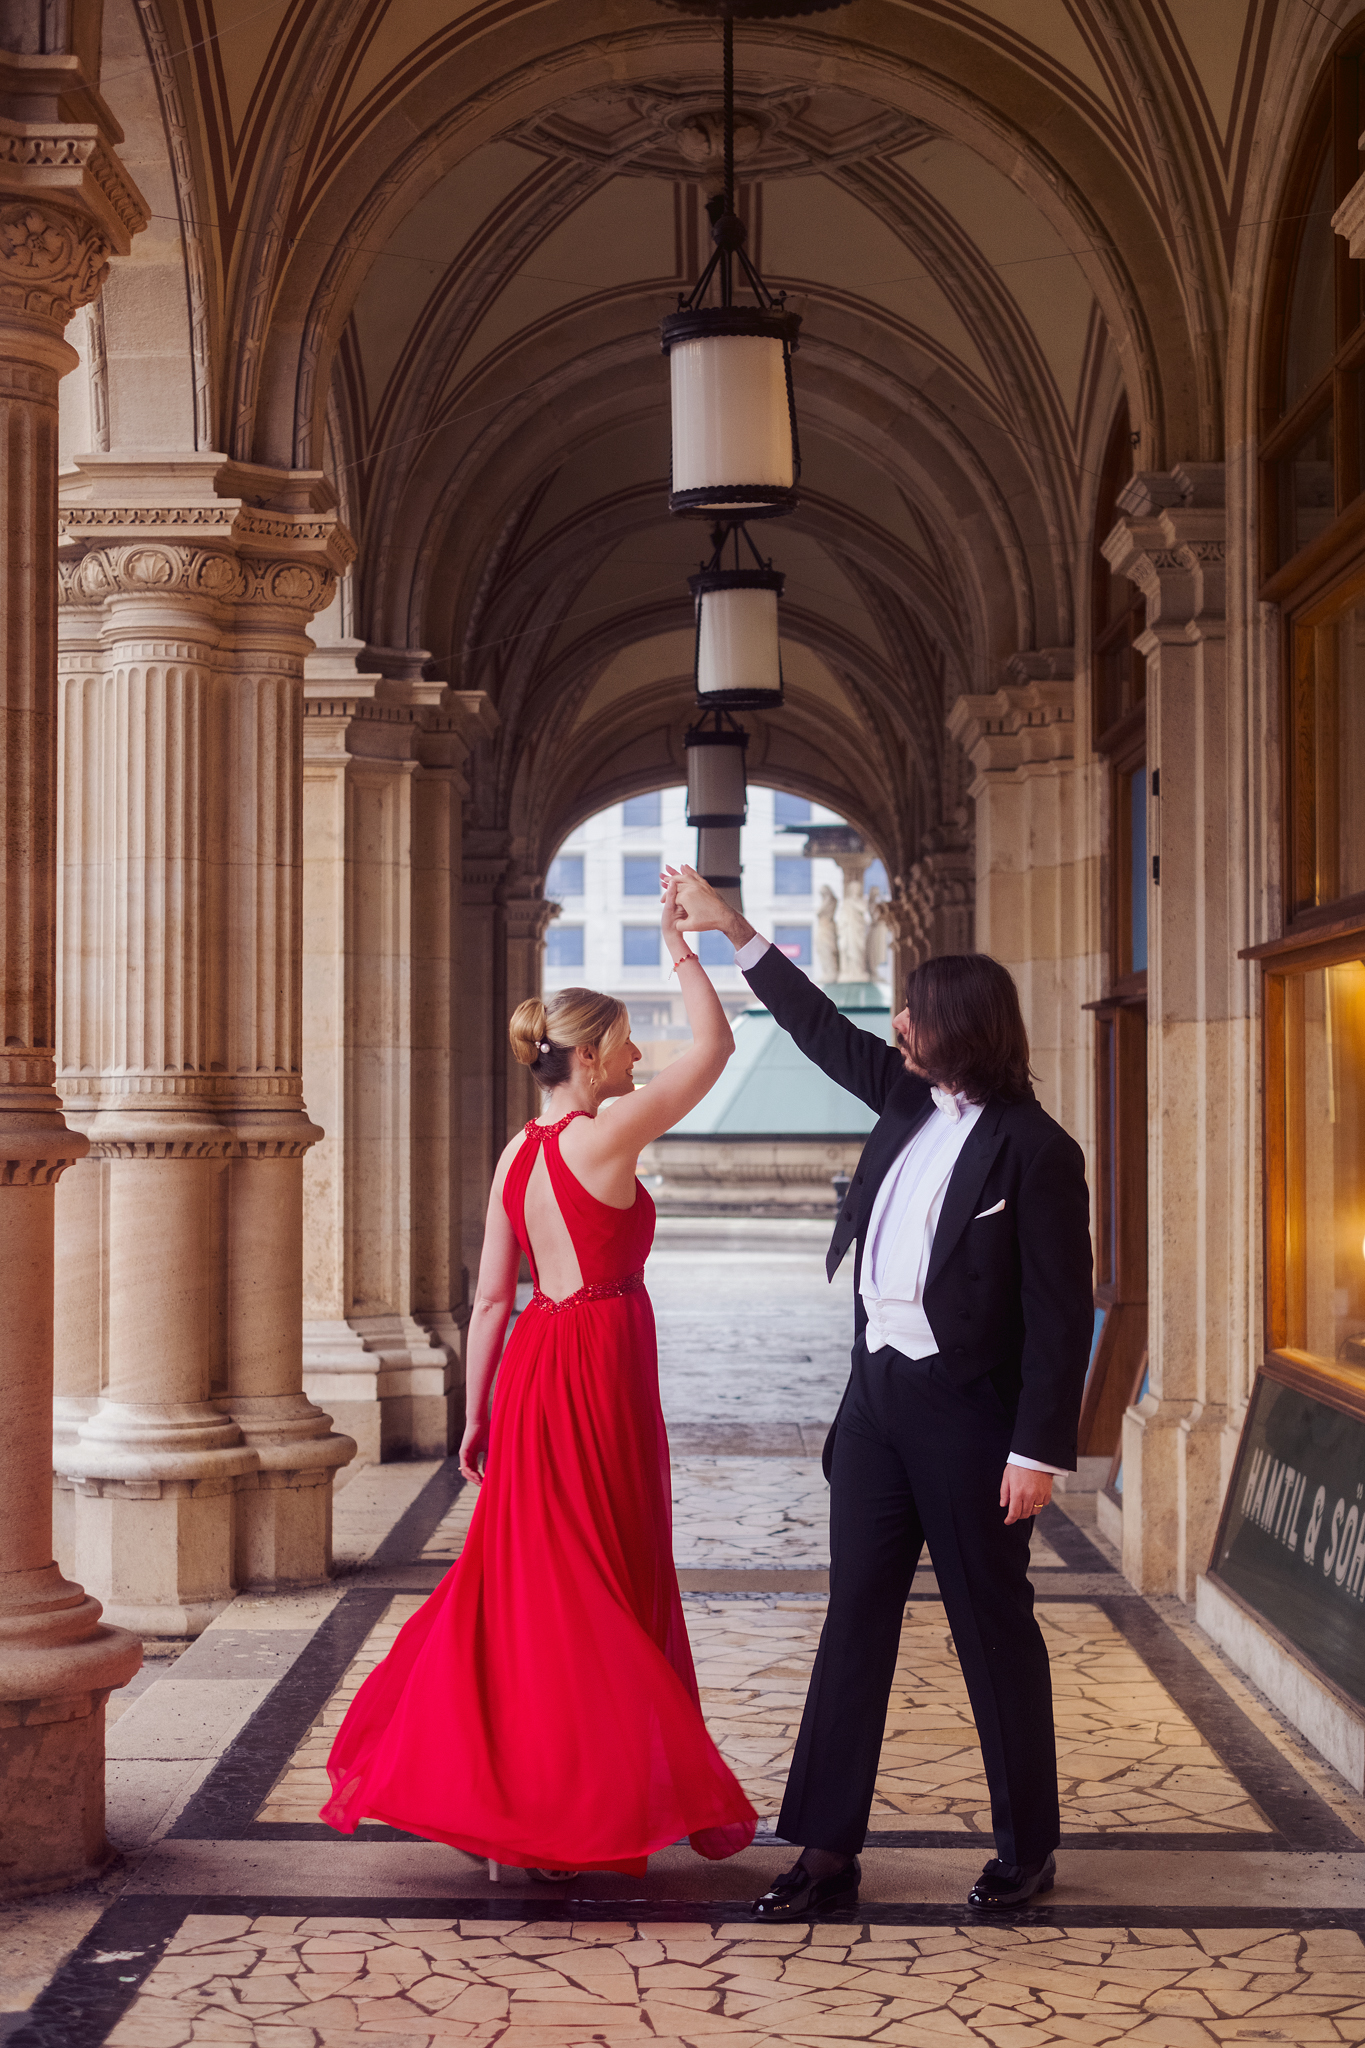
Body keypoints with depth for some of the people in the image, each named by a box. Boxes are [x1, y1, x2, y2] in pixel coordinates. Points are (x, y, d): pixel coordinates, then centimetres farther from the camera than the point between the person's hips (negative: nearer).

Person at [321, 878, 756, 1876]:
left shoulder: (518, 1153, 7)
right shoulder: (604, 1137, -14)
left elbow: (490, 1297, 8)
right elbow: (716, 1046, -11)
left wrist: (477, 1413, 14)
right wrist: (682, 949, -1)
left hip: (536, 1370, 8)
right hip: (600, 1371, -8)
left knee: (529, 1579, 14)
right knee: (602, 1587, 2)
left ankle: (497, 1791, 21)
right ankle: (582, 1806, 9)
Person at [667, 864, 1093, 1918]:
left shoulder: (1034, 1149, -13)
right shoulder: (909, 1101, 8)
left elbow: (1061, 1313, -14)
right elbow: (823, 1027, 21)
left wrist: (1039, 1451, -17)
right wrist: (732, 930, 21)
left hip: (967, 1411, -7)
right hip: (877, 1395, 7)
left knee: (995, 1631, 6)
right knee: (855, 1623, 7)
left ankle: (1029, 1848, 21)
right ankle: (828, 1851, 12)